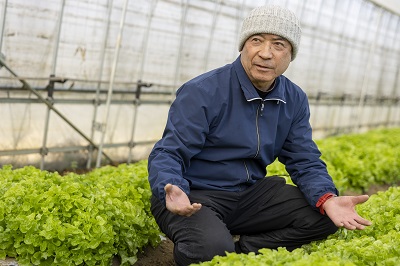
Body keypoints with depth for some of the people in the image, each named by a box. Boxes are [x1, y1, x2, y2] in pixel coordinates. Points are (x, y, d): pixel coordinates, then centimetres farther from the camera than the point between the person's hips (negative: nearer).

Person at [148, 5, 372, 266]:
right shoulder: (201, 92, -16)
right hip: (196, 196, -5)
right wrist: (173, 192, -41)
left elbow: (305, 161, 2)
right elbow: (167, 154, -18)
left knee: (325, 216, -9)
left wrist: (328, 199, -20)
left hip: (249, 195, 6)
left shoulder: (295, 100, 2)